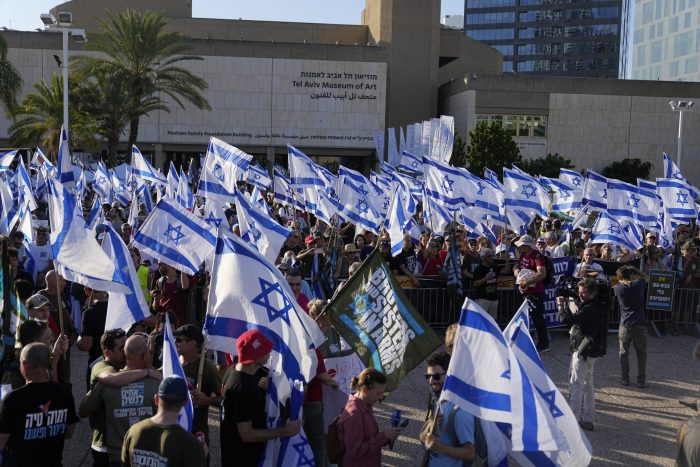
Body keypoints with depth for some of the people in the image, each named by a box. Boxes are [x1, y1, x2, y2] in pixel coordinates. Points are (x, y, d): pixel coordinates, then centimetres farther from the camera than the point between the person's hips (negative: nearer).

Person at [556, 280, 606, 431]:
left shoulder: (589, 309, -20)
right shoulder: (596, 307, 12)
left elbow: (568, 320, -28)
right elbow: (575, 320, 16)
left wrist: (561, 305, -13)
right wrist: (566, 305, 6)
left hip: (582, 351, -10)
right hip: (591, 352, 10)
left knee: (576, 385, -6)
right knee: (587, 385, 16)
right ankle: (588, 420, 24)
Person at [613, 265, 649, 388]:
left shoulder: (618, 288, -5)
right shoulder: (638, 285, -6)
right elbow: (646, 277, 16)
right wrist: (634, 269, 14)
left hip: (625, 325, 0)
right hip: (639, 325, 0)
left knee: (624, 353, 12)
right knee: (641, 354, 9)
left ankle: (624, 379, 18)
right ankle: (641, 381, 12)